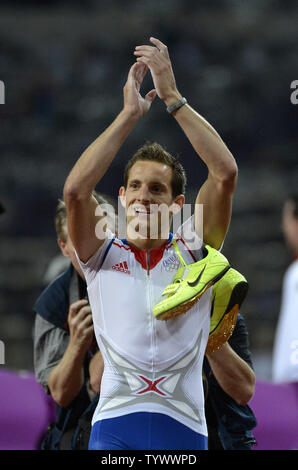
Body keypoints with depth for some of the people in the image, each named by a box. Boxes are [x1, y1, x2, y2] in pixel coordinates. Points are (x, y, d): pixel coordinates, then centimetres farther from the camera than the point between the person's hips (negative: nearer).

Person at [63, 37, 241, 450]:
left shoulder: (193, 249, 11)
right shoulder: (103, 253, 12)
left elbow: (226, 173, -2)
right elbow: (75, 190, -7)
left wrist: (172, 97, -3)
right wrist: (130, 113, -5)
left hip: (183, 427, 1)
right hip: (115, 426, -1)